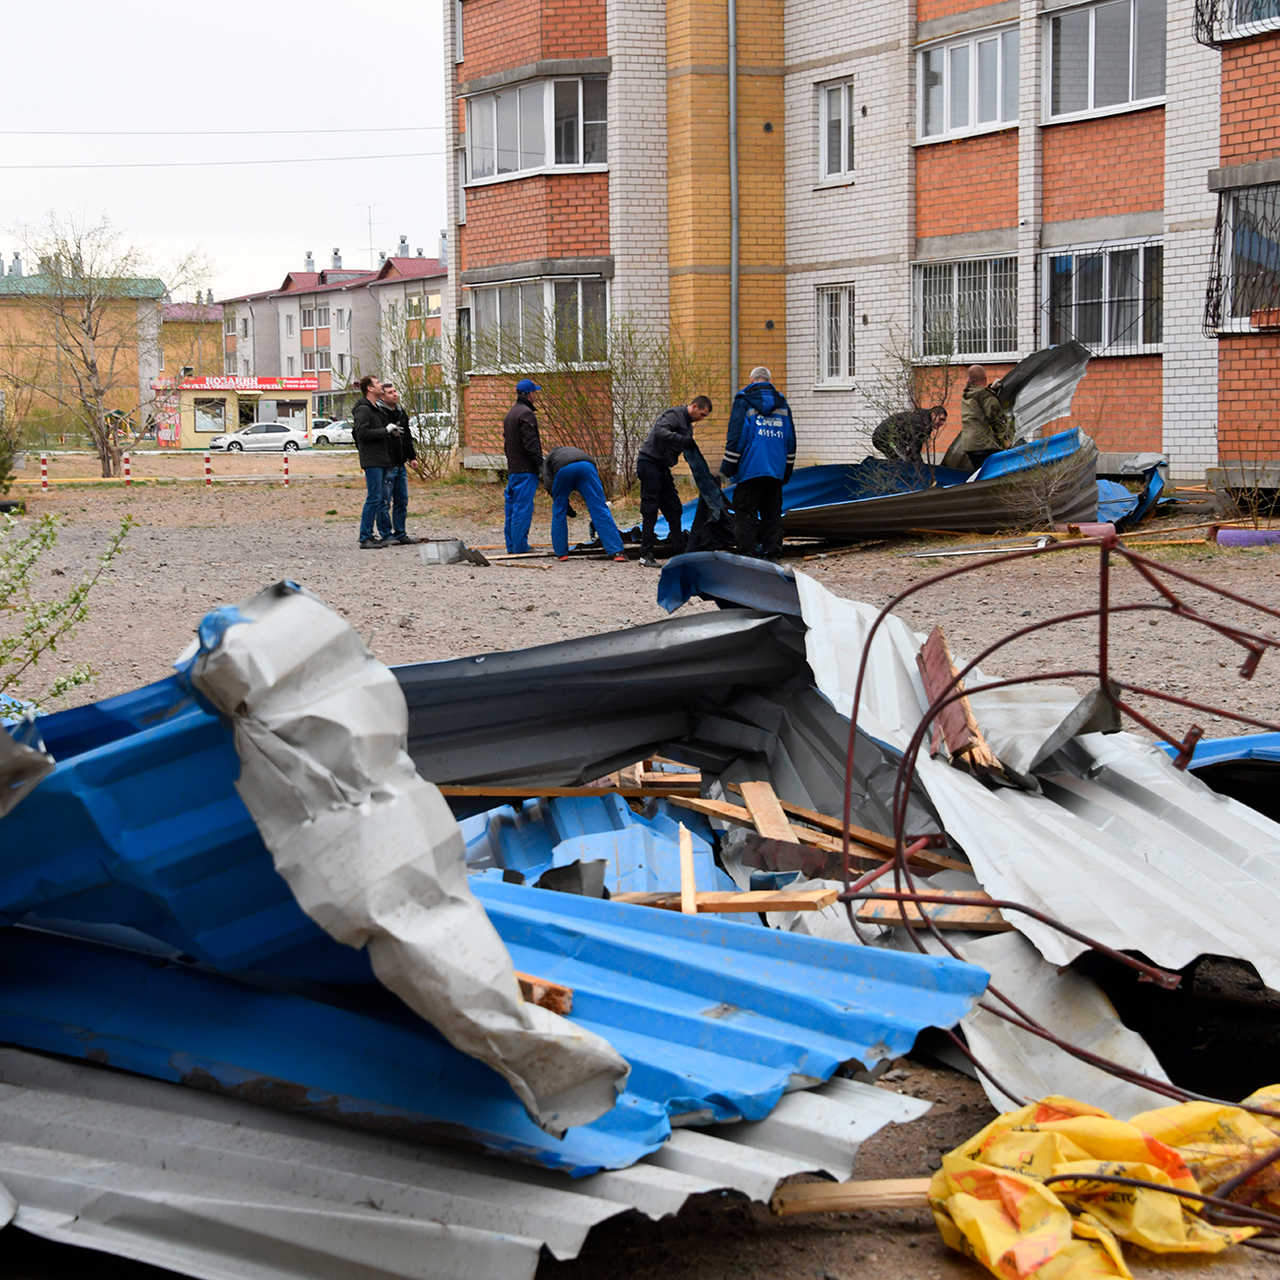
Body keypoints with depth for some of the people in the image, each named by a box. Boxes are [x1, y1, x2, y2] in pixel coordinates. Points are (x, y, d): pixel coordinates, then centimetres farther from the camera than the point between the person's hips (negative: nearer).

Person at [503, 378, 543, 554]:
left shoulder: (510, 413, 18)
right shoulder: (526, 414, -13)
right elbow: (530, 444, -19)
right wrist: (541, 464, -15)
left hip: (513, 469, 10)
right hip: (525, 469, -10)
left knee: (512, 507, 12)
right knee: (523, 508, -8)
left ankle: (511, 546, 15)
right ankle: (520, 548, -8)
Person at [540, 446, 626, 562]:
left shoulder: (547, 459, 36)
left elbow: (549, 484, 16)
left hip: (563, 470, -2)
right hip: (586, 467, 2)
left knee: (558, 511, 19)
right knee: (600, 509, 1)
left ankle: (561, 553, 23)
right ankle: (617, 552, -7)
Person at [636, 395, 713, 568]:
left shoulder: (687, 425, 17)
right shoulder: (674, 415, -12)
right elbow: (659, 430, -31)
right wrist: (682, 439, -39)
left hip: (662, 468, 10)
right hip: (649, 464, -10)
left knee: (675, 509, 9)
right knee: (650, 510, -9)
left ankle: (679, 552, 15)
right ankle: (646, 555, -6)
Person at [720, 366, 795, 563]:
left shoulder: (743, 402, -3)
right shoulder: (782, 404, 12)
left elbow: (735, 437, -7)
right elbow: (790, 441, 16)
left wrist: (727, 469, -1)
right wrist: (787, 471, 22)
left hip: (749, 469, -4)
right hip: (776, 471, 4)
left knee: (745, 513, -1)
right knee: (772, 513, 8)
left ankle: (746, 556, -6)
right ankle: (772, 556, 7)